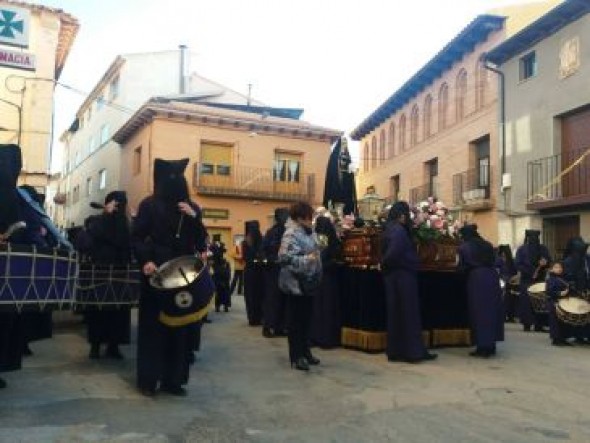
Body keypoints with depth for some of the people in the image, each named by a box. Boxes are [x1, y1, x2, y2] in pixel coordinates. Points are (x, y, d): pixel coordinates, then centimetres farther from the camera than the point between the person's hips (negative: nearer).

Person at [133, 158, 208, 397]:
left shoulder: (192, 208, 10)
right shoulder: (149, 205, 0)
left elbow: (201, 242, 6)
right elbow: (137, 237, -2)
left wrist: (194, 218, -9)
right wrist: (145, 261, -17)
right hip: (157, 272, -3)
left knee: (180, 325, 3)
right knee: (153, 324, 0)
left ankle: (173, 379, 12)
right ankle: (147, 379, 10)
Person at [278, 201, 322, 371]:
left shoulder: (308, 232, 12)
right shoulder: (291, 234, -16)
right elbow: (286, 258, -26)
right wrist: (306, 259, -27)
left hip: (308, 282, 9)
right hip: (296, 284, -9)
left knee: (306, 319, 15)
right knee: (296, 320, -1)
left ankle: (305, 352, 26)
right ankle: (295, 357, 7)